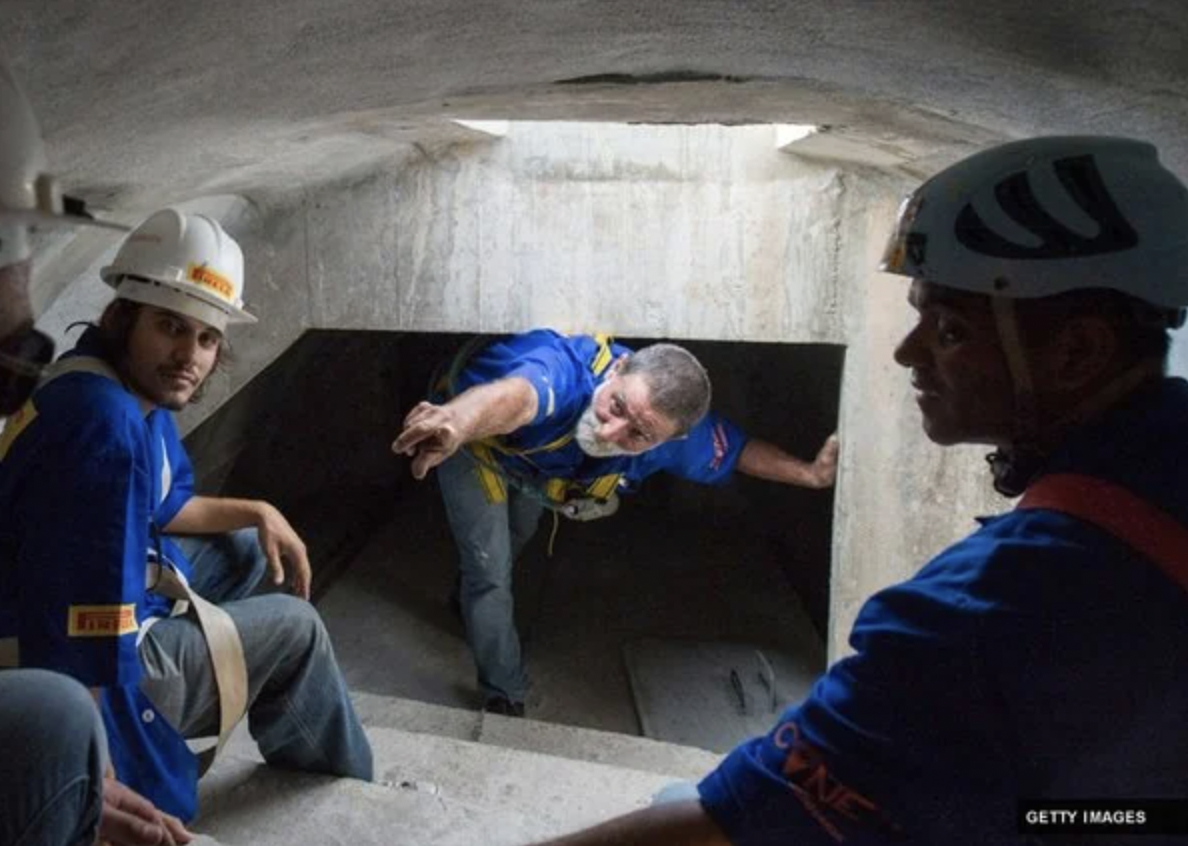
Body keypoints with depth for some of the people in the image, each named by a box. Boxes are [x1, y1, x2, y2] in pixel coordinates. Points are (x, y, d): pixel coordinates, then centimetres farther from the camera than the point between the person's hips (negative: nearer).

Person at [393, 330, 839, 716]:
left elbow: (740, 448, -12)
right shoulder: (565, 369, -52)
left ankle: (473, 601, 64)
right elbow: (516, 396, -76)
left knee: (516, 537, 29)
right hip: (476, 436, -5)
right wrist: (458, 422, -96)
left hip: (530, 452, 5)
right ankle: (504, 698, 19)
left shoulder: (677, 434, -34)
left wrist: (810, 473, -16)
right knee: (491, 571, -6)